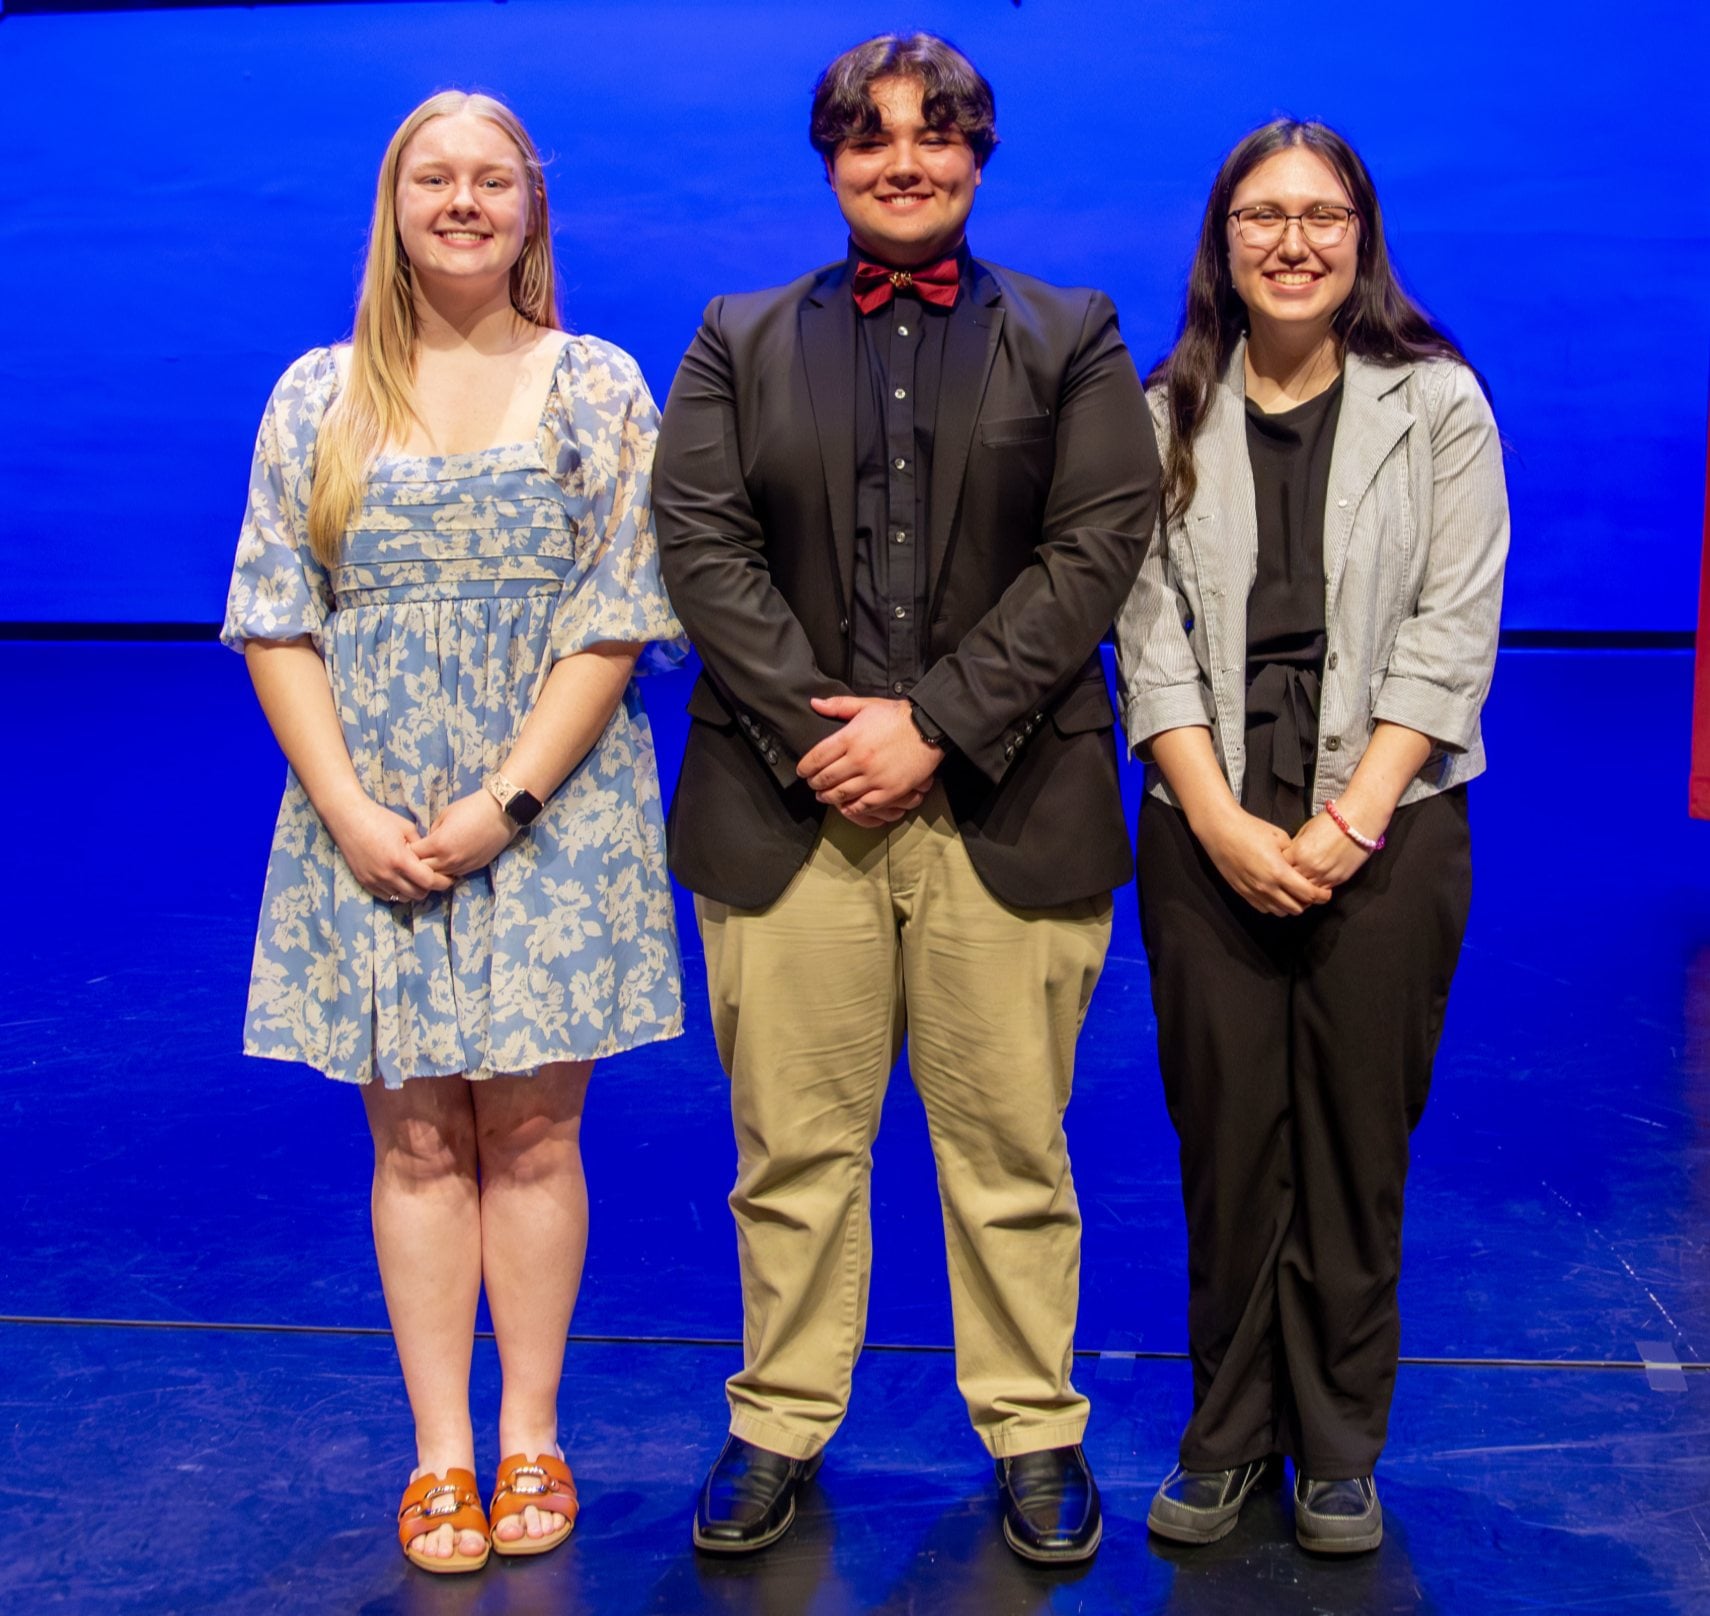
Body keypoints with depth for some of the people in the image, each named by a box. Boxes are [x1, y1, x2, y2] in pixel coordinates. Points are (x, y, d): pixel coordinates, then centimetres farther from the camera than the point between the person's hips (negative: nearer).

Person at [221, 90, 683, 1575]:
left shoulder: (598, 388, 4)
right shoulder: (318, 397, 8)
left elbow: (618, 615, -3)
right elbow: (274, 619, 3)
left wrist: (505, 801, -12)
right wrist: (349, 810, -9)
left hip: (550, 816, -1)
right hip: (371, 823, 1)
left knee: (532, 1131, 4)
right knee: (417, 1138, 5)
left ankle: (530, 1440, 16)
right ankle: (440, 1454, 13)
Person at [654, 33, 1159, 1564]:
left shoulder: (1072, 340, 10)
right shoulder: (740, 341, 13)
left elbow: (1097, 547, -2)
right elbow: (703, 545, 2)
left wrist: (933, 722, -11)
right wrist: (816, 730, -11)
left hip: (1008, 807, -1)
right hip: (788, 804, 1)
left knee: (1010, 1149, 7)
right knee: (794, 1146, 8)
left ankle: (1036, 1431, 22)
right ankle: (778, 1424, 23)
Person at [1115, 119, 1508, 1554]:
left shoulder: (1437, 404, 3)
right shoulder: (1168, 415, 7)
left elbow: (1453, 630, -3)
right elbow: (1152, 634, 2)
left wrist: (1353, 815, -12)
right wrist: (1222, 821, -10)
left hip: (1387, 826, -1)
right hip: (1208, 830, 1)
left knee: (1357, 1145, 4)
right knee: (1226, 1139, 4)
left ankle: (1339, 1449, 19)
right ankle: (1229, 1436, 19)